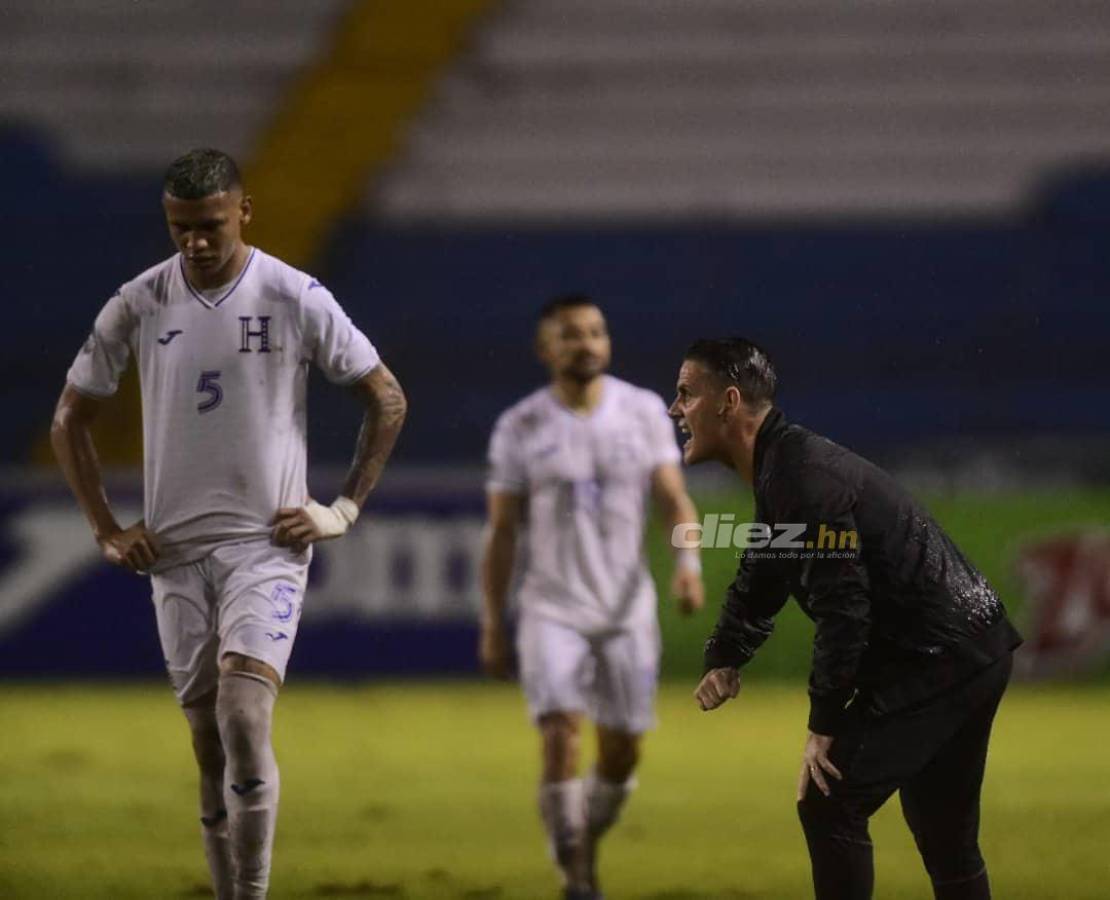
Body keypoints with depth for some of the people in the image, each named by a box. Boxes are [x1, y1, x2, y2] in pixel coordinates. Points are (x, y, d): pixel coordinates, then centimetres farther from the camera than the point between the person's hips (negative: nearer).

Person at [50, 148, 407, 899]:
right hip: (175, 550, 3)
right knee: (210, 744, 5)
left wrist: (346, 509, 0)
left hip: (268, 542, -3)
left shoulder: (296, 299, -5)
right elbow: (71, 420, 12)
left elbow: (387, 400, 5)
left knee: (245, 716, -19)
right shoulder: (139, 305, 2)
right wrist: (107, 530, 5)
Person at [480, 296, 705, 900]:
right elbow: (502, 531, 3)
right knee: (560, 737, -16)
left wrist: (687, 561, -20)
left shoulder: (643, 412, 2)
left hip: (628, 609, 2)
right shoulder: (520, 428, -1)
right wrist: (492, 626, 2)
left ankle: (586, 846, 31)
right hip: (552, 610, -2)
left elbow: (674, 498, 0)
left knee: (622, 751, 6)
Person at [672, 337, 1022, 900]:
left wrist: (824, 723, -18)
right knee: (943, 828, 17)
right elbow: (758, 582, 22)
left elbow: (843, 607, -25)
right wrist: (724, 659, 4)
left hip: (939, 660, -11)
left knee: (829, 805, -9)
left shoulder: (801, 478, -21)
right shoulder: (782, 466, 13)